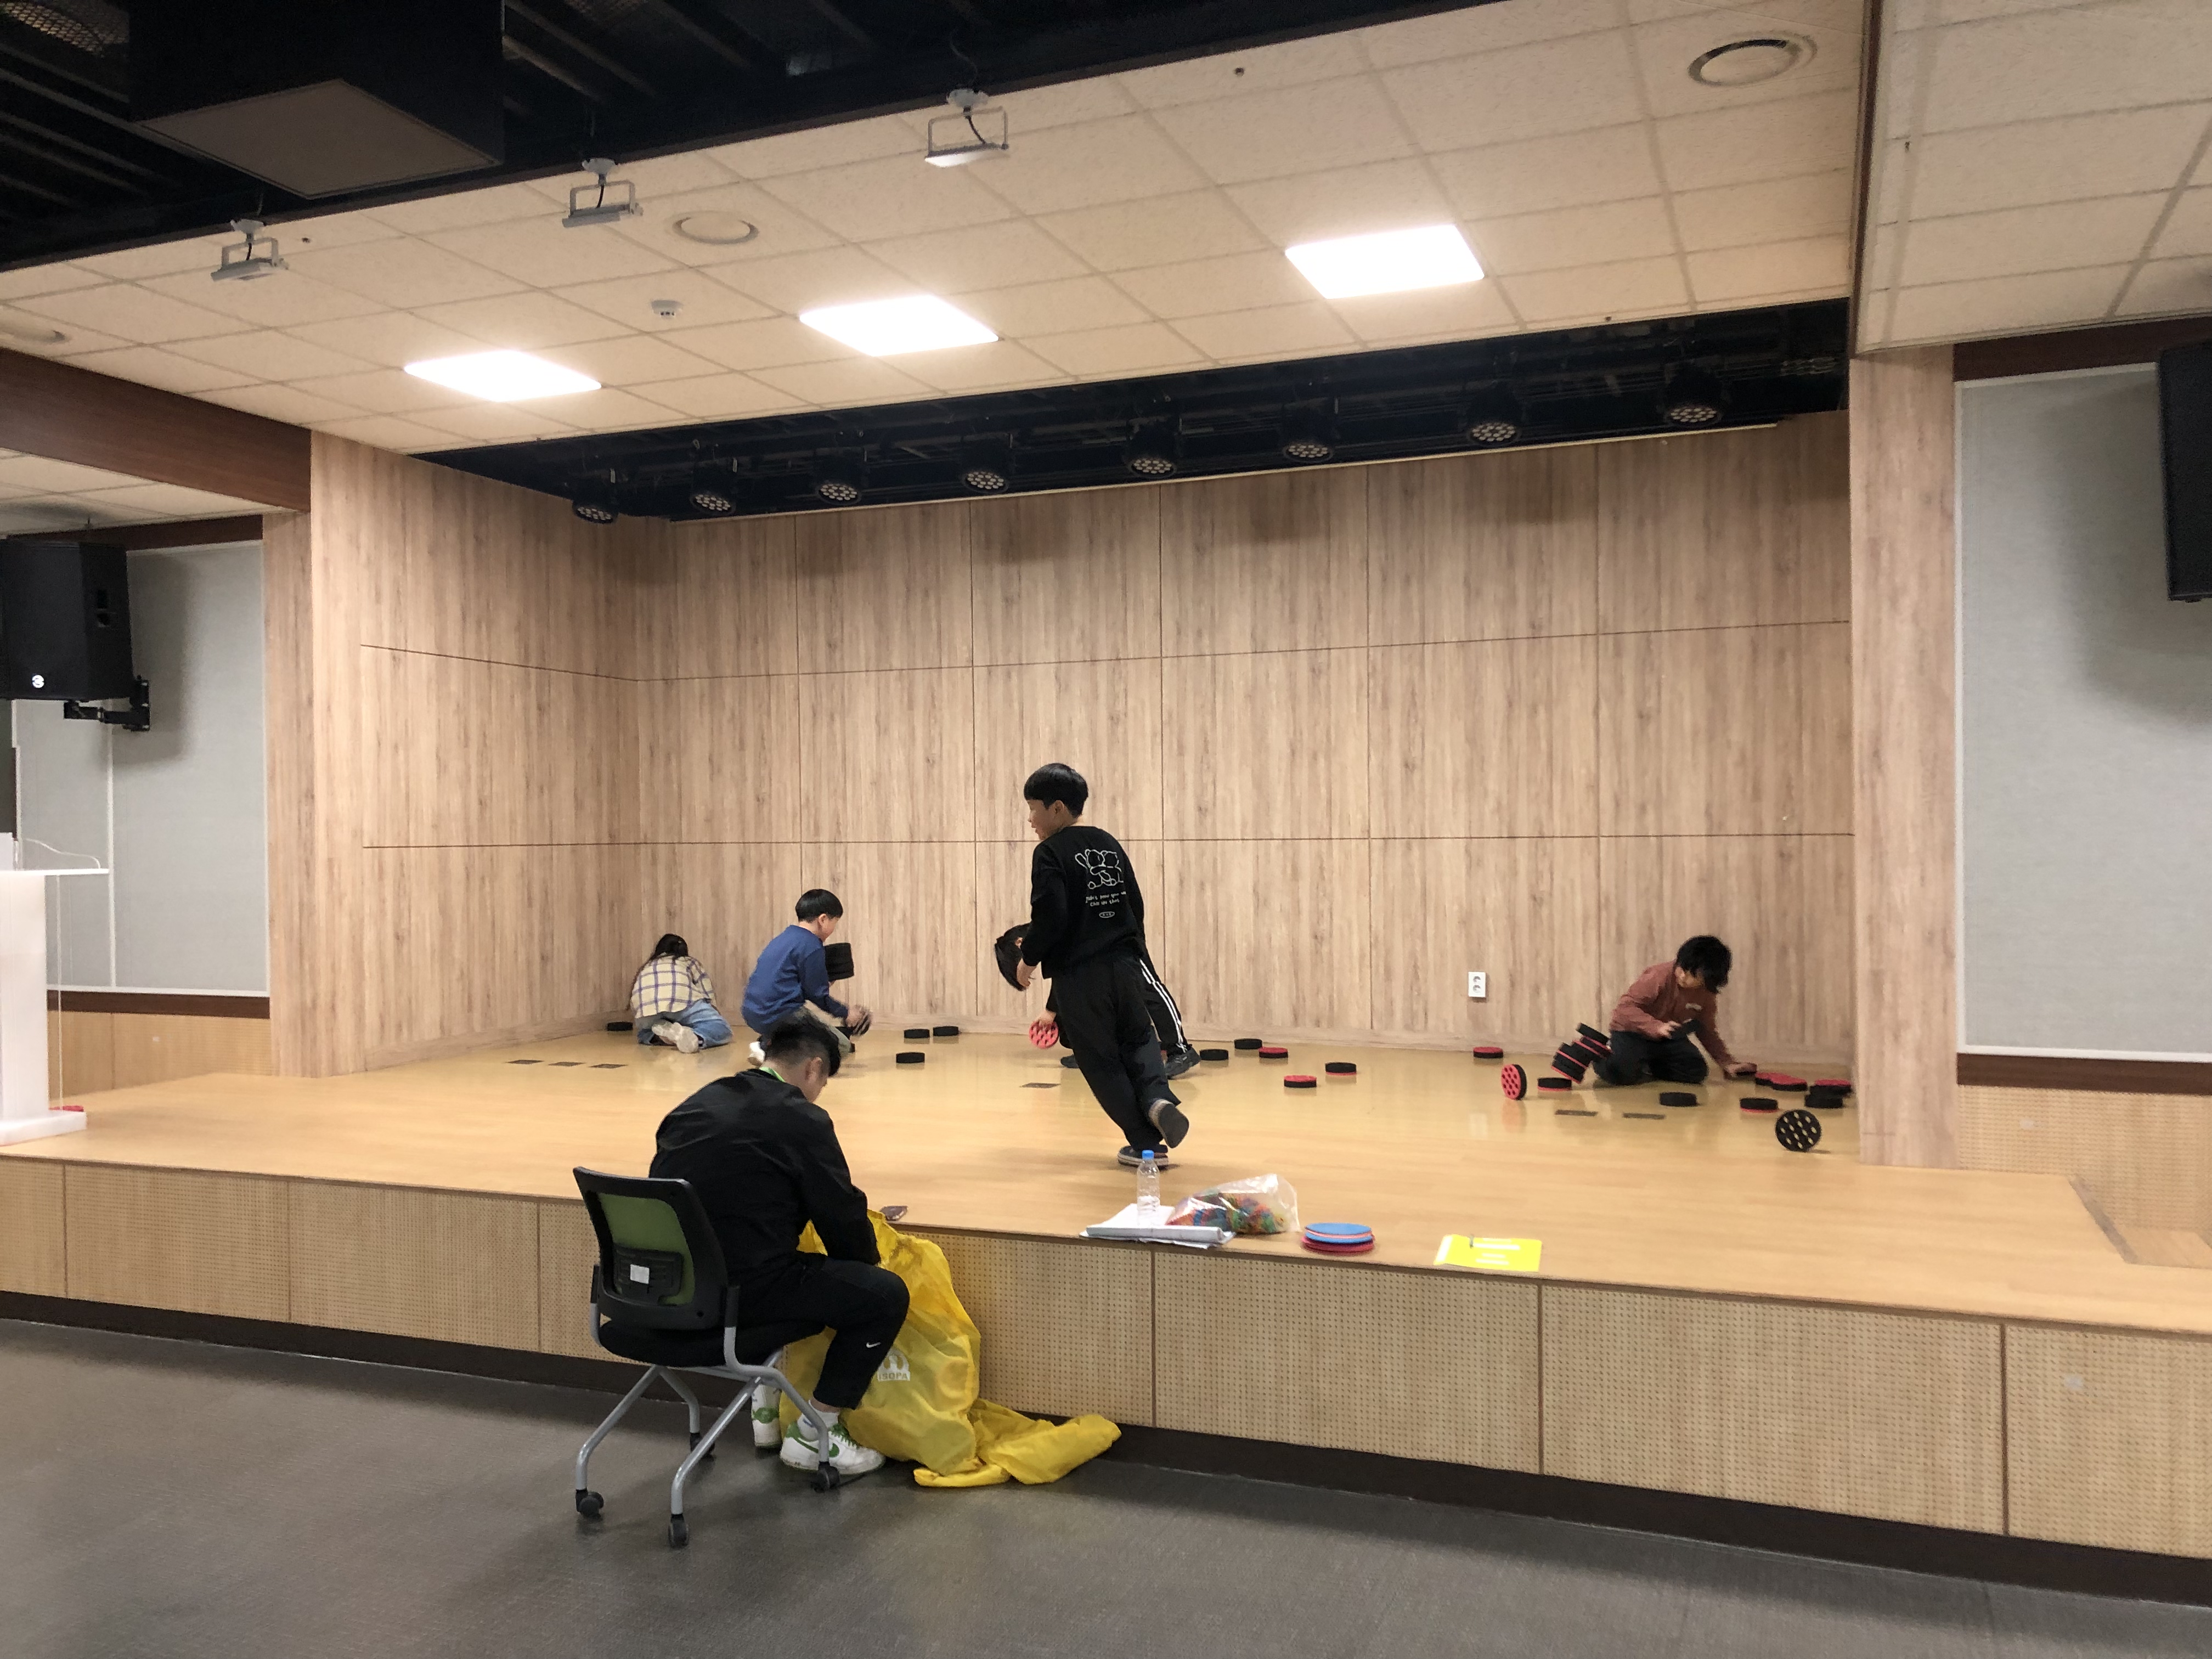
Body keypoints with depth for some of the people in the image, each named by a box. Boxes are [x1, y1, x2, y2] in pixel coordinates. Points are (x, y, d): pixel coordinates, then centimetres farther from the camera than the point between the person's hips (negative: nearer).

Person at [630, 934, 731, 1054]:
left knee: (645, 1034, 33)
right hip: (680, 997, -3)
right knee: (721, 1029, 8)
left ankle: (661, 1031, -2)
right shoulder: (689, 961, 35)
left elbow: (633, 1006, 43)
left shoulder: (647, 967, 43)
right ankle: (695, 1037, -25)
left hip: (645, 1005, 3)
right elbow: (707, 993, 26)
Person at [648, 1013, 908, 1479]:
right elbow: (842, 1215, -3)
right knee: (886, 1293, 2)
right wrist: (869, 1260, 18)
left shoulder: (696, 1104, 14)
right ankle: (814, 1433, 10)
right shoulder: (801, 1120, -9)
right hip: (740, 1292, -8)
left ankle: (767, 1405, 36)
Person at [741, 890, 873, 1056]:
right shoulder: (810, 946, -11)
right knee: (842, 1047, -3)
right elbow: (818, 996, -8)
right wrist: (846, 1014, 7)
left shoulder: (784, 938, 16)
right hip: (779, 1016, -9)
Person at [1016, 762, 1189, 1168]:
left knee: (1101, 1061, 7)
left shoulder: (1050, 854, -10)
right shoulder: (1109, 845, 11)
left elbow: (1050, 917, -18)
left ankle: (1146, 1144, 7)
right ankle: (1157, 1098, -8)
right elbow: (1136, 905, 15)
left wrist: (1028, 959, -3)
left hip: (1078, 975, -6)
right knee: (1139, 1039, 22)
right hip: (1125, 966, 6)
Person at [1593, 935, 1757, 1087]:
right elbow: (1625, 1007, -29)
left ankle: (1649, 1067, 11)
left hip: (1669, 1038, 6)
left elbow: (1707, 1031, 9)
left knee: (1696, 1071, -15)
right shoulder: (1660, 975, -26)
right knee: (1623, 1073, -30)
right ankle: (1603, 1061, 6)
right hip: (1633, 1032, -6)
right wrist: (1657, 1027, -40)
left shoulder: (1707, 995, -7)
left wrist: (1727, 1062, 0)